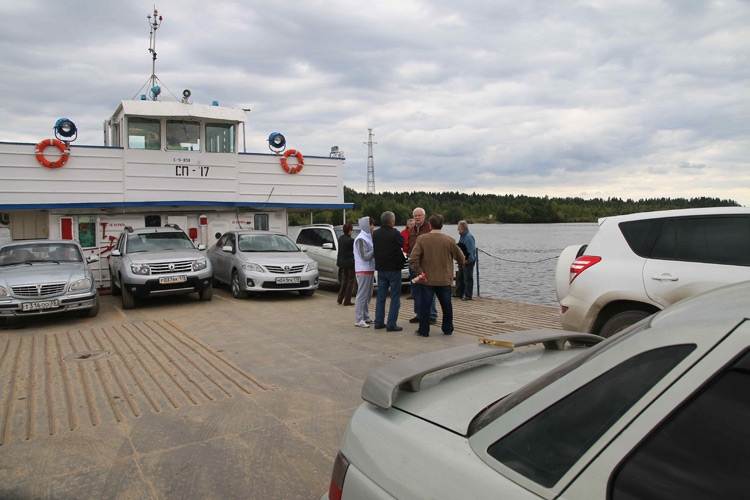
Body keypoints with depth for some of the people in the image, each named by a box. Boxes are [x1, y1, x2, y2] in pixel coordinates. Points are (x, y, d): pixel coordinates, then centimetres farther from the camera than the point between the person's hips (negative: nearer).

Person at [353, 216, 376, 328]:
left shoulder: (368, 237, 14)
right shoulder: (361, 239, -13)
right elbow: (365, 256, -18)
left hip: (370, 270, 9)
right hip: (363, 270, -9)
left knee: (368, 295, 14)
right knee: (362, 295, -7)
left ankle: (365, 317, 22)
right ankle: (359, 320, -4)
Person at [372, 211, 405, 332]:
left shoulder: (375, 233, 3)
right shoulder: (395, 233, -14)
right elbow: (402, 246, -1)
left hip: (380, 268, 6)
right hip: (394, 268, -6)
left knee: (381, 296, 14)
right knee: (395, 297, 2)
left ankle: (379, 322, 17)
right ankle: (391, 324, 0)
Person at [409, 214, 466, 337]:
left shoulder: (422, 239, -7)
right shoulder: (449, 240, -5)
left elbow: (413, 258, -14)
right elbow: (460, 258, 4)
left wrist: (419, 272, -7)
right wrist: (461, 264, 26)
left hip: (427, 279, -1)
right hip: (444, 279, 1)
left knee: (425, 304, 6)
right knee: (446, 305, 14)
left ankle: (424, 330, 10)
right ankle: (447, 328, 22)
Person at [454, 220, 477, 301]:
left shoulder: (469, 237, -20)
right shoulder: (462, 236, 11)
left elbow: (472, 250, -24)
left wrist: (469, 260, -18)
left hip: (468, 261, -10)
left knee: (468, 279, -3)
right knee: (460, 278, 17)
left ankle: (468, 296, 4)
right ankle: (459, 293, 28)